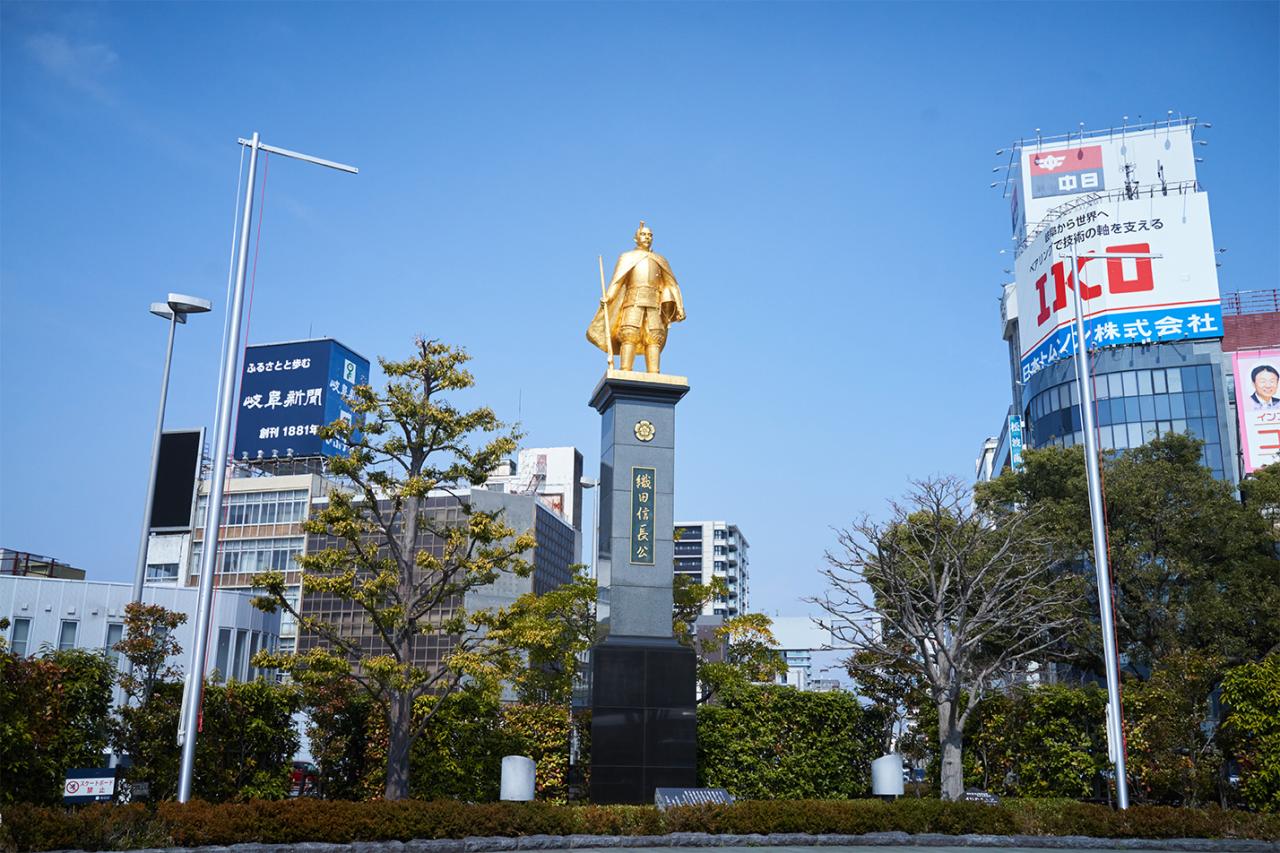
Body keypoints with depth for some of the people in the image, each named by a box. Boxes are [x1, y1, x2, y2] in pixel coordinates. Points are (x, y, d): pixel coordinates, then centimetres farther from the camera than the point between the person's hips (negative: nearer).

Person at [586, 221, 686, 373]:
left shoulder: (660, 260, 25)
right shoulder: (627, 257, 19)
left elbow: (671, 285, 18)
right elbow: (616, 281, 6)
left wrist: (679, 307, 6)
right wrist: (607, 298, -12)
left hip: (654, 303, 2)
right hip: (633, 300, -2)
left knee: (654, 338, -12)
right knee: (630, 335, -18)